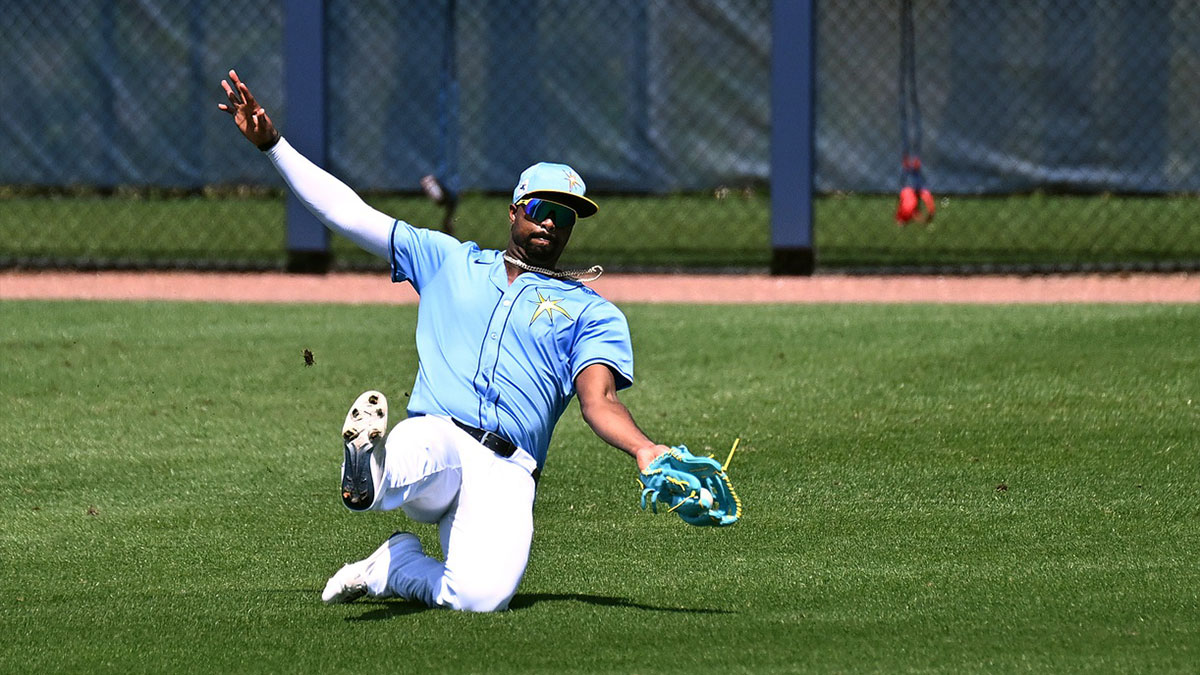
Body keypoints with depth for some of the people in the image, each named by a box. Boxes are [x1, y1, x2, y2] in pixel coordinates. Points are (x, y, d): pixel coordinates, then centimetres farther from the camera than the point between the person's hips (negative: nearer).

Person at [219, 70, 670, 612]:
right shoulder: (448, 262, 26)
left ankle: (391, 569, -1)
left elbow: (599, 401, 4)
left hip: (505, 471, 1)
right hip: (434, 435, -1)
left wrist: (644, 449, -19)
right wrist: (270, 144, 13)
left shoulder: (591, 313, 21)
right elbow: (347, 212, 23)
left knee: (481, 596, -25)